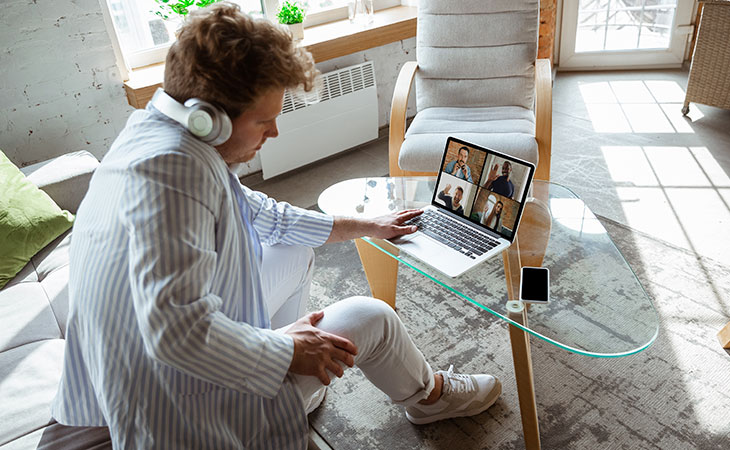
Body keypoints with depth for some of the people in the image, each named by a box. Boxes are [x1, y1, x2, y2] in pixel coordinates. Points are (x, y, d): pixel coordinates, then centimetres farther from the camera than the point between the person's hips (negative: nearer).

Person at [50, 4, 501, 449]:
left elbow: (260, 214, 12)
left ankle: (298, 393, 31)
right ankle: (430, 395, 30)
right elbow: (177, 329, -39)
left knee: (296, 253, 18)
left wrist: (367, 226, 16)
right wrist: (287, 352, -22)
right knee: (371, 318, -4)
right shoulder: (173, 167, -32)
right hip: (182, 414, -9)